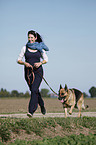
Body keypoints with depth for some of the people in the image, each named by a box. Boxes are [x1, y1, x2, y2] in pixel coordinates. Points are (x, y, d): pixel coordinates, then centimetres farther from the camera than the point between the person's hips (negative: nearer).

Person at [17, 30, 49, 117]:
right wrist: (25, 63, -15)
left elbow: (46, 59, 9)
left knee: (34, 90, -18)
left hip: (38, 71, -3)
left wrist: (40, 63, -11)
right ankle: (42, 105, 40)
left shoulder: (40, 48, 2)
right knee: (34, 91, 14)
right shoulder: (25, 48, 4)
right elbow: (18, 60, 5)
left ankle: (31, 111, -23)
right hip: (28, 71, 3)